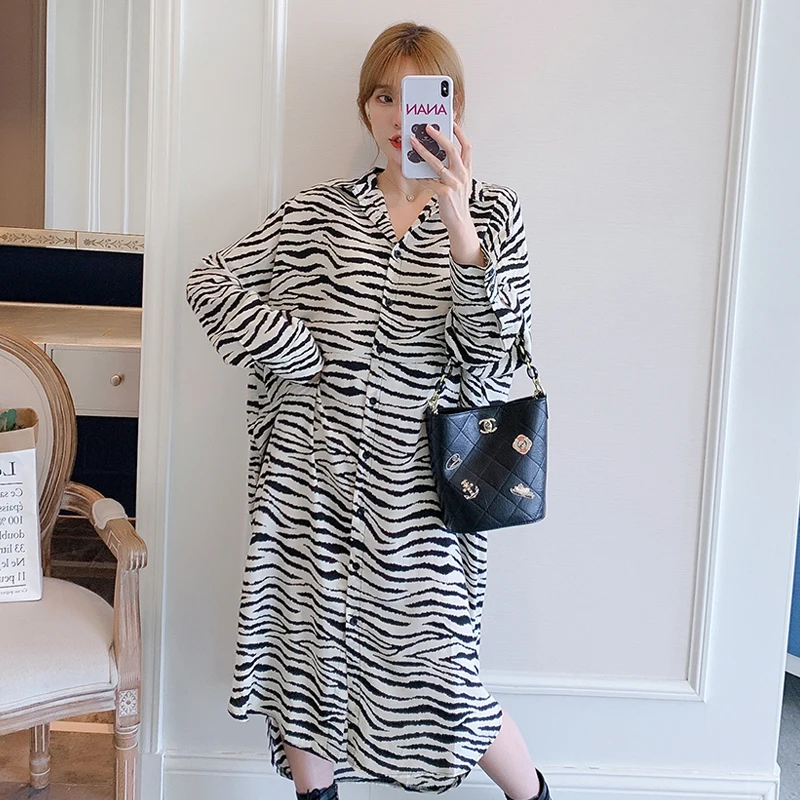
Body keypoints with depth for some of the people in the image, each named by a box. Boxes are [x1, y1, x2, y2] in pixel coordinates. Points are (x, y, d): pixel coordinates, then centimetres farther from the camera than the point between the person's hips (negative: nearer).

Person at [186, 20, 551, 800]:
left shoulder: (491, 214, 2)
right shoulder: (318, 212, 6)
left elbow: (496, 350, -12)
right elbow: (210, 283, 6)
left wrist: (457, 225, -26)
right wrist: (302, 358, -2)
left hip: (415, 485, -2)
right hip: (312, 478, 3)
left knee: (434, 675, 3)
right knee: (301, 648, 11)